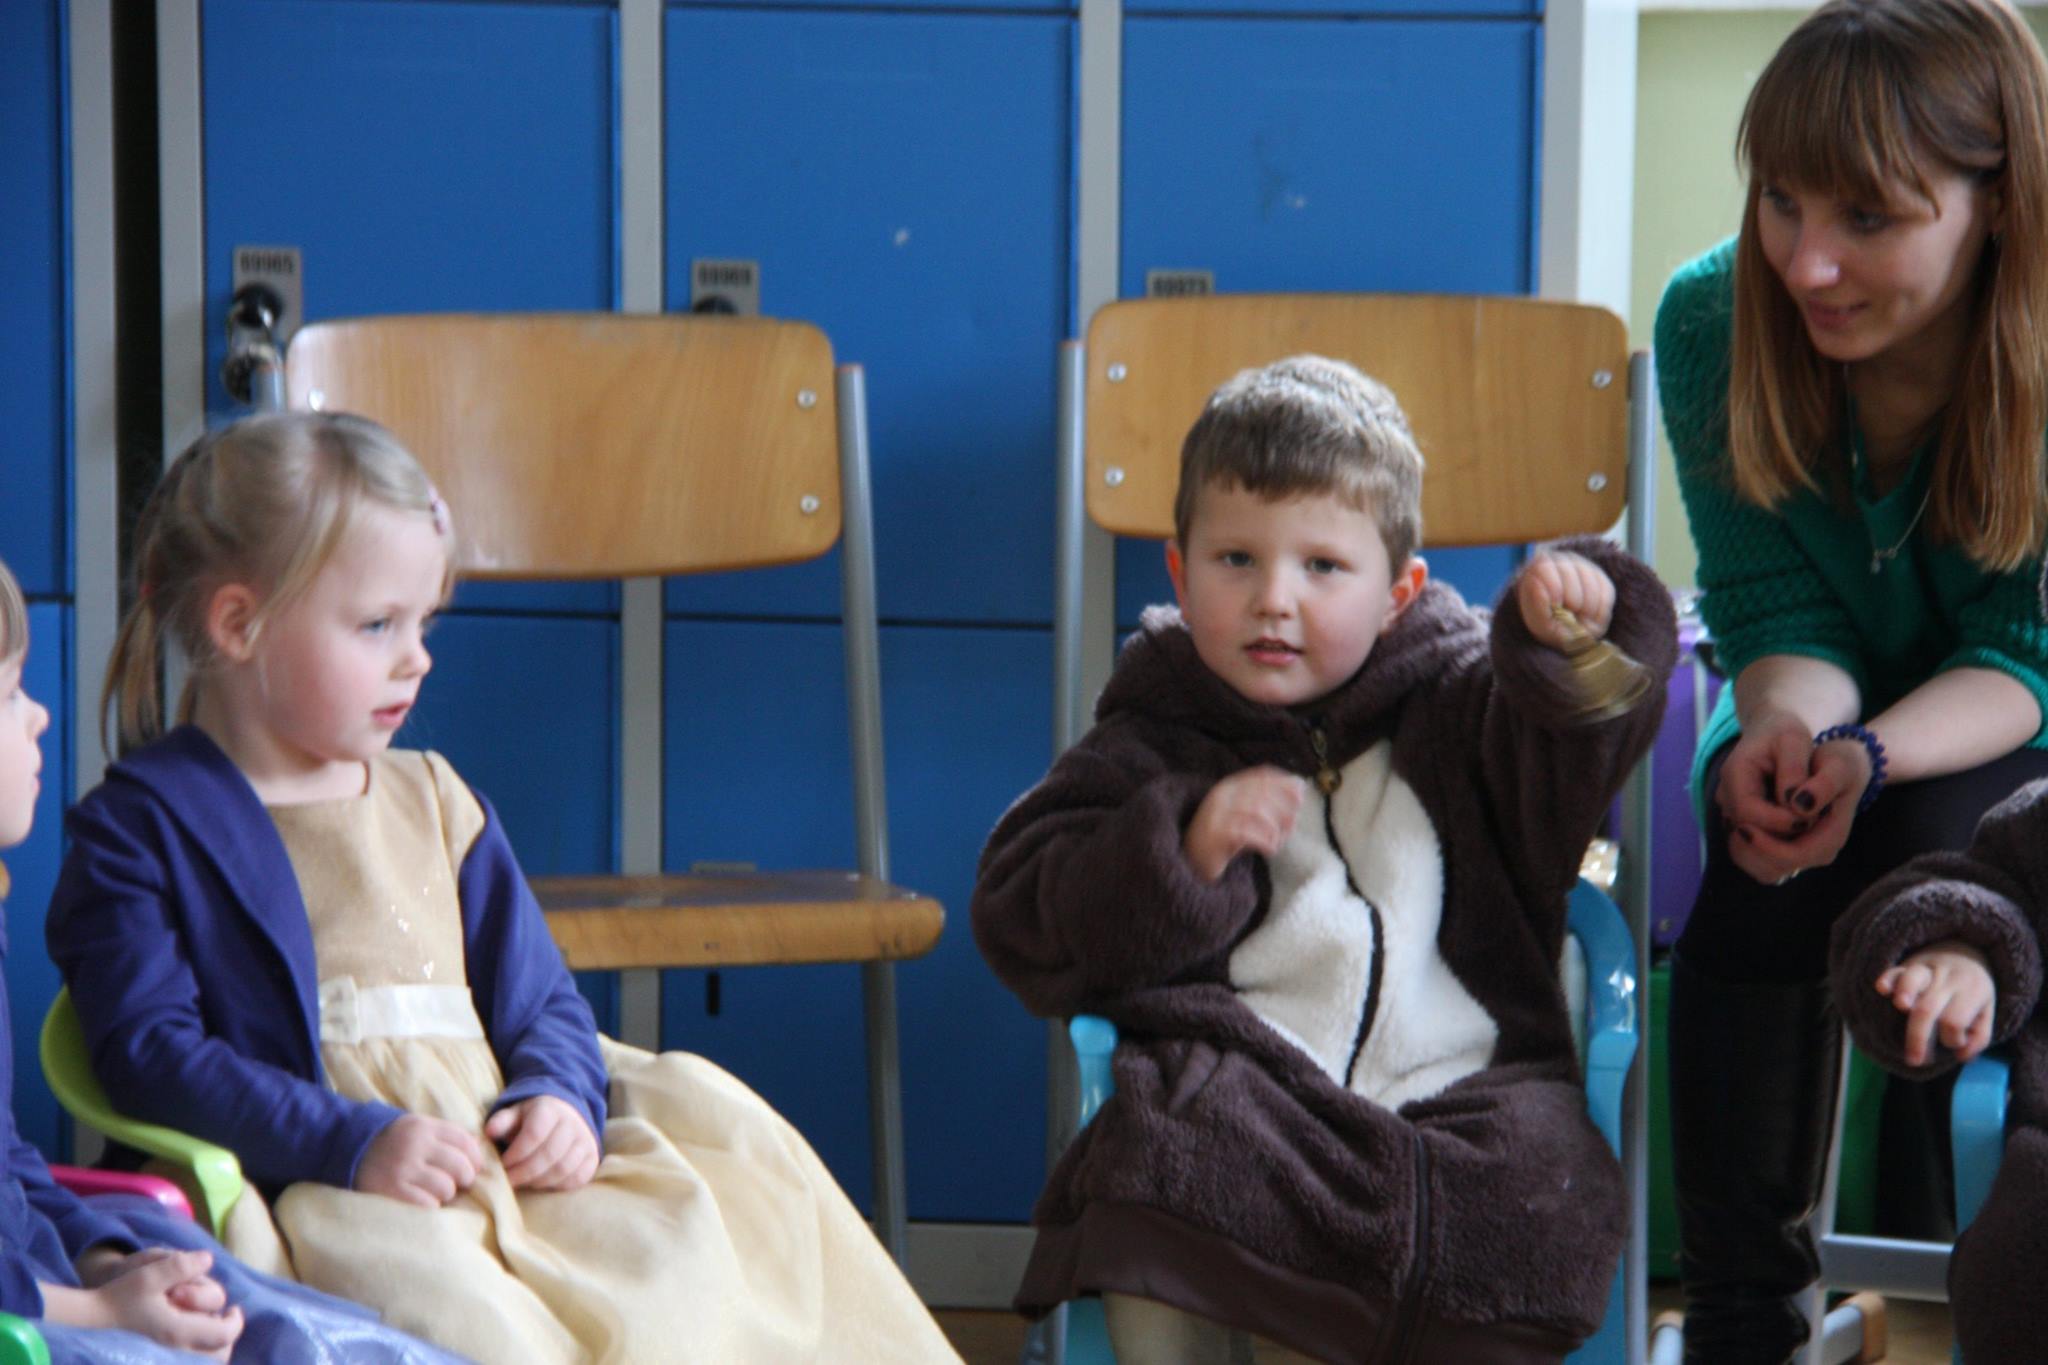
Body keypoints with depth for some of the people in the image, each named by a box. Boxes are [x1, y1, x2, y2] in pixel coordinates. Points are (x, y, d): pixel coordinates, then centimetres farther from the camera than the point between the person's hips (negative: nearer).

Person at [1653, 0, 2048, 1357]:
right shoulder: (1713, 320, -17)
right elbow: (1778, 612, -12)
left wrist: (1871, 757, -39)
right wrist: (1787, 726, -36)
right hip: (1816, 716, 2)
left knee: (1937, 851, -32)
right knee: (1758, 875, -28)